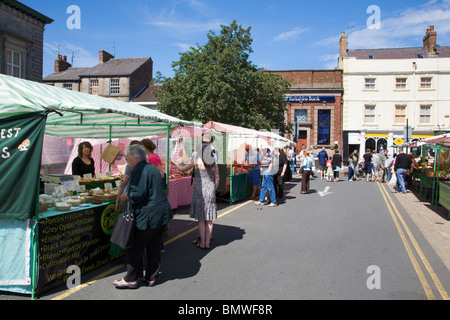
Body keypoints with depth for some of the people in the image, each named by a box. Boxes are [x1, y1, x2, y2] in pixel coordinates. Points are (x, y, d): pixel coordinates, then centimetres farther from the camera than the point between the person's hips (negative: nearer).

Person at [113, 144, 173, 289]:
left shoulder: (140, 170, -15)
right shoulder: (152, 168, 14)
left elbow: (138, 194, -23)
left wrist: (127, 196, -3)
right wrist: (130, 194, 16)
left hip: (148, 216, -9)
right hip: (161, 213, 9)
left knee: (135, 247, 4)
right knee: (154, 248, 14)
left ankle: (131, 279, 14)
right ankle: (151, 277, 24)